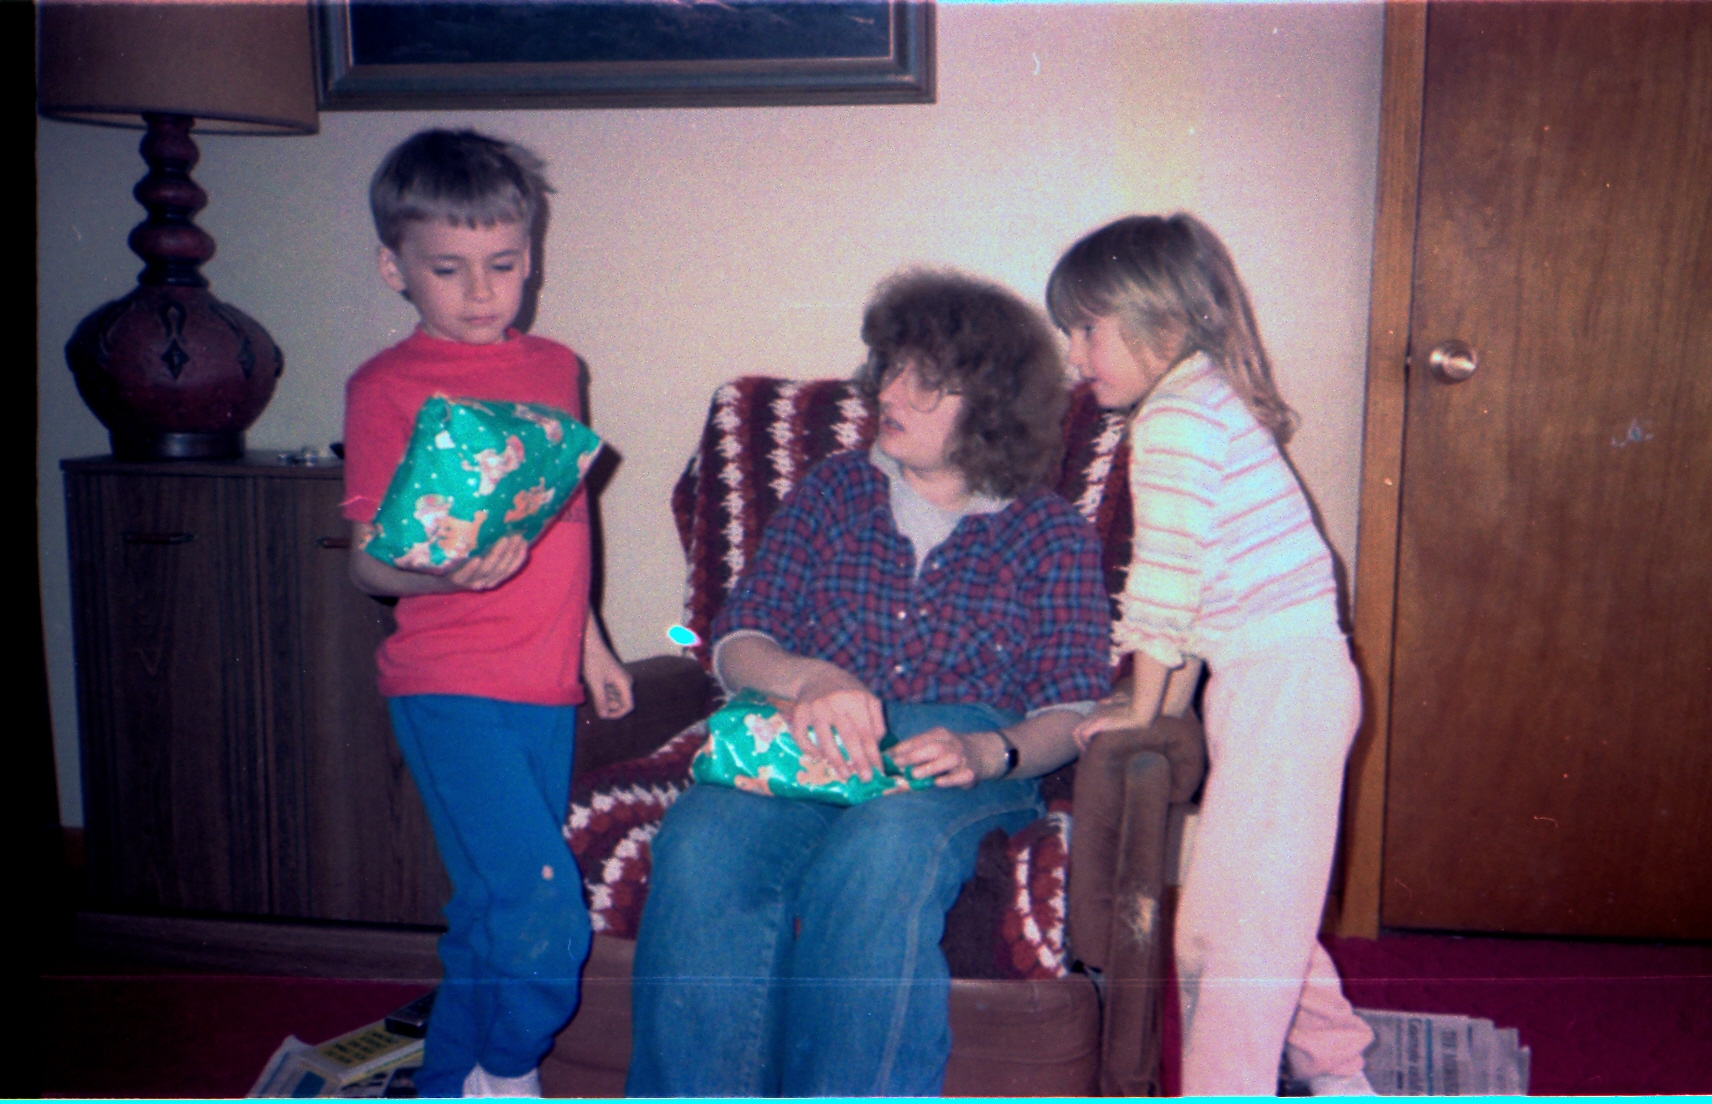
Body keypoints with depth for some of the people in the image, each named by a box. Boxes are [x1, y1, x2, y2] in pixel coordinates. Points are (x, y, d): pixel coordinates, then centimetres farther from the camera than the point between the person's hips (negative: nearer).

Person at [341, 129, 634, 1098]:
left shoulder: (555, 368, 12)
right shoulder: (388, 387, -7)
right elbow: (367, 561, -12)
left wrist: (591, 644, 24)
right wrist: (443, 573, -33)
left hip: (546, 688, 6)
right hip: (452, 691, -6)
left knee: (498, 912, 14)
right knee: (545, 906, -12)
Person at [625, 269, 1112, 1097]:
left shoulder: (1052, 532, 14)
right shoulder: (833, 489, 19)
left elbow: (1073, 706, 5)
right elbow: (737, 640, 10)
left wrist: (987, 750, -18)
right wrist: (808, 680, -14)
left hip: (962, 757, -2)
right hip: (806, 740, 2)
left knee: (880, 854, -37)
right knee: (702, 845, -31)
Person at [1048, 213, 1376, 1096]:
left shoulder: (1176, 415, -15)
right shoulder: (1206, 400, 15)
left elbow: (1165, 577, -16)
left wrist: (1144, 709, -6)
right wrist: (1173, 702, 16)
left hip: (1283, 683, -10)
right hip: (1267, 683, 10)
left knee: (1225, 922, -5)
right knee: (1265, 901, 21)